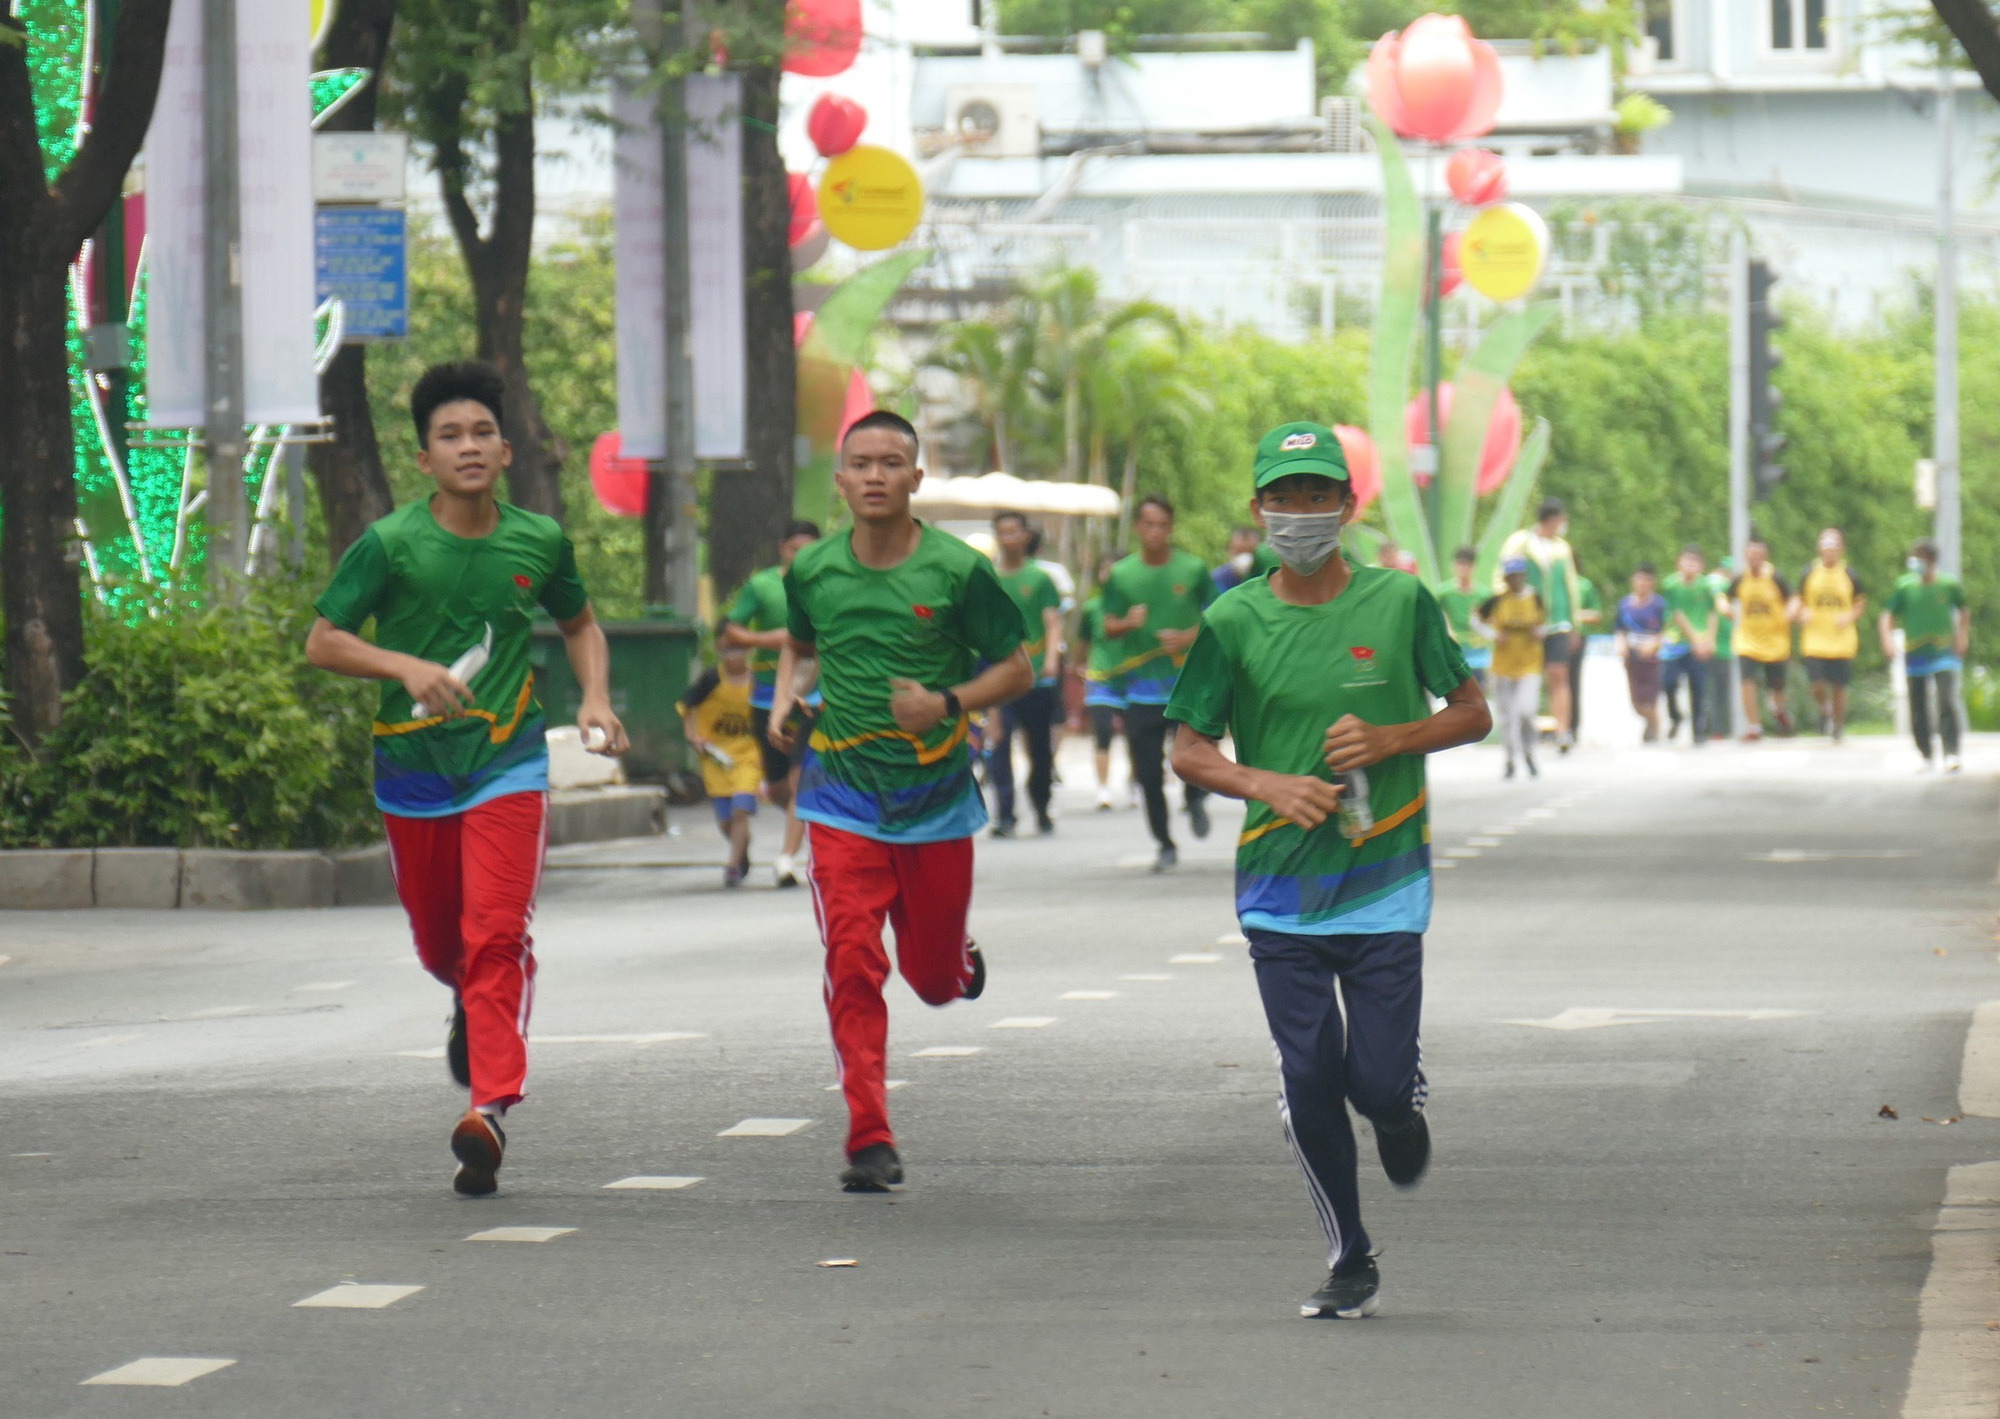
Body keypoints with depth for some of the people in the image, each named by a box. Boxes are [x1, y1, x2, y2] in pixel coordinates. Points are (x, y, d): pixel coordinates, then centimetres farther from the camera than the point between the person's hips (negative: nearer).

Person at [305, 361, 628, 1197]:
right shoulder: (390, 545, -8)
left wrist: (596, 701, 1)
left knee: (496, 933, -16)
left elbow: (580, 626, 19)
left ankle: (491, 1106, -21)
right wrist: (406, 667, -23)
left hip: (507, 760, -1)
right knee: (438, 943, 14)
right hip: (413, 766, 1)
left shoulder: (540, 543, 0)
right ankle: (472, 1009, 50)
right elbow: (322, 641, -8)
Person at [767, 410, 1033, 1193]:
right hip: (844, 797, 1)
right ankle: (869, 1139, -10)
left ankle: (959, 954, 49)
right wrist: (784, 698, 1)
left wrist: (947, 704, -19)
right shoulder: (812, 570, 1)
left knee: (934, 980, 10)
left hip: (936, 798, -1)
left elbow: (1016, 669, -2)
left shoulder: (956, 571, -8)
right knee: (852, 963, -14)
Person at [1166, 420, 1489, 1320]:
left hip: (1386, 883, -1)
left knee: (1377, 1081, -8)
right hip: (1280, 887, 1)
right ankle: (1350, 1263, 15)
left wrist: (1391, 740, -11)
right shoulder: (1234, 623, 0)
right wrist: (1264, 784, -15)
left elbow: (1473, 714, 7)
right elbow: (1188, 750, 4)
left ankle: (1401, 1109, 31)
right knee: (1307, 1087, -3)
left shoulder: (1399, 602, -1)